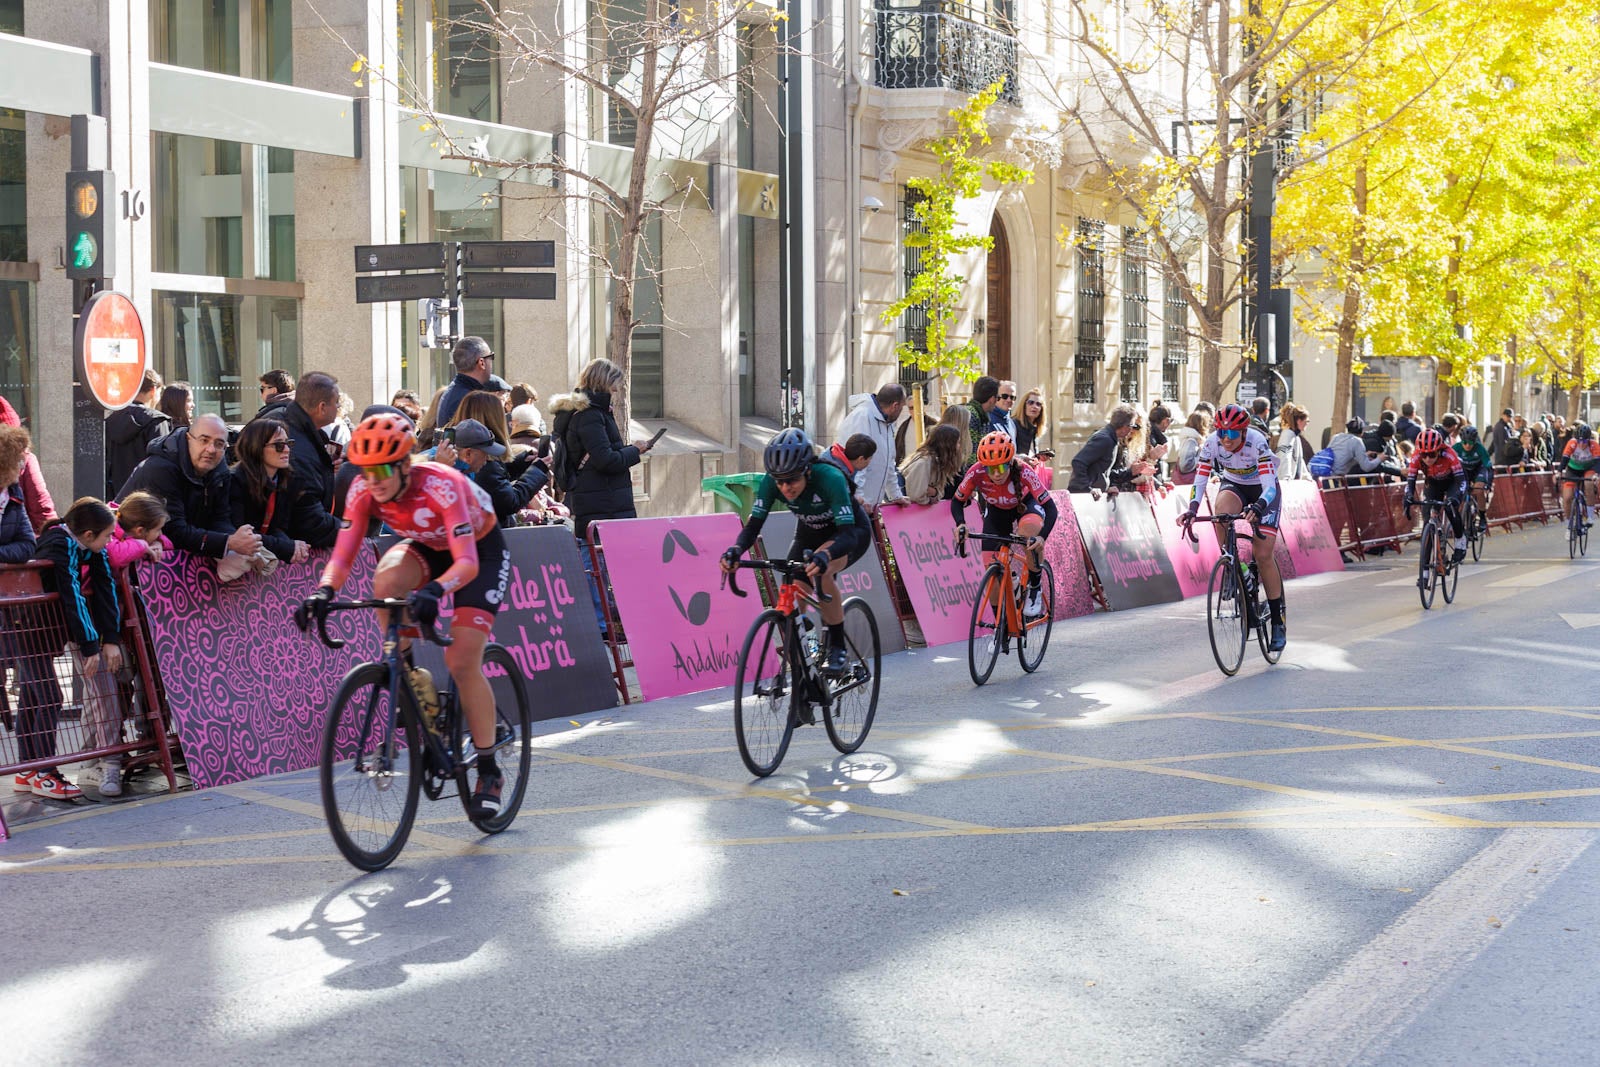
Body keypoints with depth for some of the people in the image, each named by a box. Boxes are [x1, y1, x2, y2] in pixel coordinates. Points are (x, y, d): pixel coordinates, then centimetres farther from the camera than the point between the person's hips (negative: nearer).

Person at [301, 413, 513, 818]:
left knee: (462, 662, -15)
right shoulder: (363, 490, -22)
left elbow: (467, 563, -43)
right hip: (428, 547, 5)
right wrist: (324, 591, -45)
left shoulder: (441, 485, -37)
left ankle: (489, 772, 1)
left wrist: (434, 590, -62)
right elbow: (342, 555, -24)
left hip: (481, 550, -5)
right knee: (386, 580, -32)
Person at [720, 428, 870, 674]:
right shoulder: (771, 481, -25)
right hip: (810, 533, 5)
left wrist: (824, 555, -65)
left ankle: (838, 648, -19)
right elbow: (753, 524, -24)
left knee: (819, 572, -34)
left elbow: (848, 534, -44)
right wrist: (736, 549, -46)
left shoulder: (830, 478, -38)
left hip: (852, 532, -5)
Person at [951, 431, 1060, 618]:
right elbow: (957, 501, -16)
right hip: (996, 511, 2)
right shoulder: (976, 473, -32)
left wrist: (1042, 537, -54)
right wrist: (960, 524, -37)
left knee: (1031, 528, -38)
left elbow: (1050, 508, -37)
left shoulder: (1024, 472, -37)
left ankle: (1034, 589, -17)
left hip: (1025, 505, -2)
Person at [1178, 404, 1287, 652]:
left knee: (1263, 556, -11)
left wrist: (1259, 506, -57)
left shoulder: (1257, 442, -32)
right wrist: (1192, 509, -38)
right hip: (1233, 485, 3)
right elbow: (1200, 479, -21)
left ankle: (1278, 622, 2)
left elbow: (1269, 486, -38)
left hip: (1263, 491, -3)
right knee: (1222, 507, -36)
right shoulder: (1212, 442, -22)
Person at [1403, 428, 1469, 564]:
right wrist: (1409, 498, -48)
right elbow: (1410, 482, -28)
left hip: (1453, 481, -3)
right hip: (1433, 483, 3)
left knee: (1451, 508, -27)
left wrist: (1455, 497, -55)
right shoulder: (1416, 458, -30)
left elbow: (1461, 480, -37)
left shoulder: (1449, 455, -37)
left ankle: (1461, 543, -6)